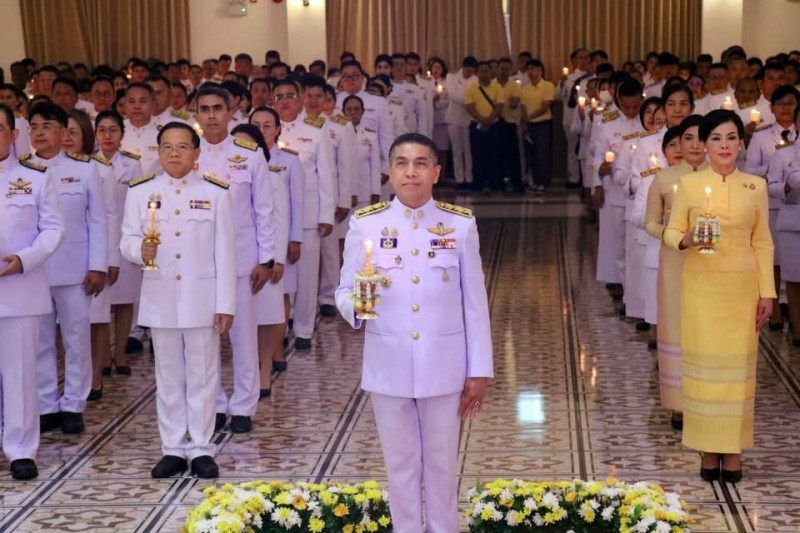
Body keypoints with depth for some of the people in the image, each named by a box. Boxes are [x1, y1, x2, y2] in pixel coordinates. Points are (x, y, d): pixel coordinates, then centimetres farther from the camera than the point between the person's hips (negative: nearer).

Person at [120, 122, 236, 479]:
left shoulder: (215, 193, -1)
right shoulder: (140, 192, 3)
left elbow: (224, 253, -2)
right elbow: (127, 241, 2)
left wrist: (225, 304, -5)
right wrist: (139, 250, -23)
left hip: (202, 298, -1)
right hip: (160, 298, 1)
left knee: (202, 376, 5)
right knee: (168, 376, 9)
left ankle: (201, 449, 14)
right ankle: (173, 449, 17)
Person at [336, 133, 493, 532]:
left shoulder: (460, 224, -2)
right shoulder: (365, 224, -4)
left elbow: (475, 302, 0)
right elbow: (344, 293, -2)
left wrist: (479, 370, 0)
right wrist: (356, 304, -26)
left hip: (443, 366, 0)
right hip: (388, 366, 0)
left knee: (442, 464, 13)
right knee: (401, 465, 12)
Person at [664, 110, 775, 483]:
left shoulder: (756, 186, 4)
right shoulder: (689, 184, 0)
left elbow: (763, 243, 5)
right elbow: (671, 231, 2)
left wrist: (767, 292, 2)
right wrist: (686, 240, -21)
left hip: (741, 287, 1)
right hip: (701, 286, -1)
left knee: (738, 364, 3)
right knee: (703, 363, 1)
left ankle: (733, 448, 12)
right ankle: (708, 449, 9)